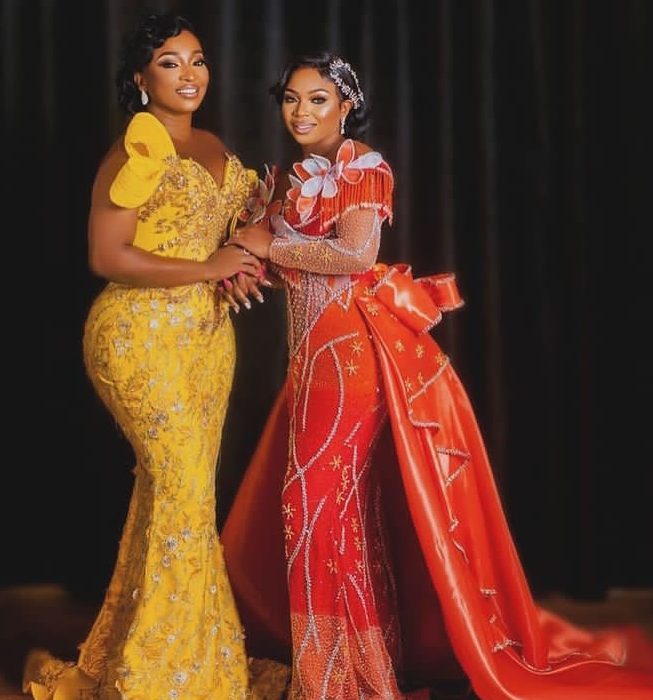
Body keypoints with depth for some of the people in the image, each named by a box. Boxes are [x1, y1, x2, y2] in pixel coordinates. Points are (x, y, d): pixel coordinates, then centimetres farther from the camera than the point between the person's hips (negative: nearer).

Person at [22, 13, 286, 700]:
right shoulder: (137, 149, -12)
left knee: (172, 489, 11)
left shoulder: (212, 147, 12)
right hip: (143, 335, -8)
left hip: (208, 334, 8)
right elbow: (107, 257, -17)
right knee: (183, 488, -8)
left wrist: (243, 262, 4)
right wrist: (208, 268, -17)